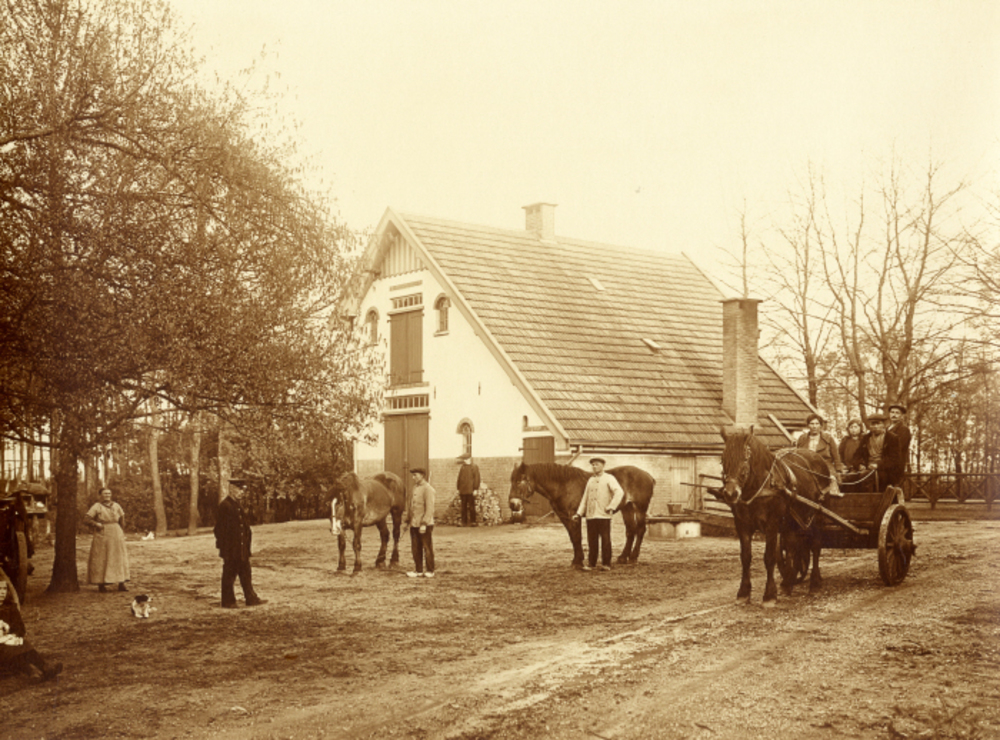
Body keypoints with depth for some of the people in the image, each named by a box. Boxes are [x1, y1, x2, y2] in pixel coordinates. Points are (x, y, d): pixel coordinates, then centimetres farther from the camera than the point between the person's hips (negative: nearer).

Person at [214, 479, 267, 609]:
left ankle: (251, 598, 16)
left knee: (246, 574, 11)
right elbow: (220, 529, -17)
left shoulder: (238, 505, 13)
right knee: (229, 575, 2)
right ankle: (228, 602, 10)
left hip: (242, 548, 9)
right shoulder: (224, 506, -15)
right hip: (231, 549, -9)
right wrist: (224, 549, -18)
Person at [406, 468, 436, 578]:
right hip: (414, 524, 8)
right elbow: (409, 505, 18)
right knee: (415, 548, 11)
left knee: (427, 548, 3)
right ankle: (418, 570, 20)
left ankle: (429, 571, 11)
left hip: (425, 525, -8)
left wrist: (424, 523, -22)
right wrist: (407, 520, 14)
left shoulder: (428, 489, -13)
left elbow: (429, 508, -18)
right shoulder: (414, 488, 13)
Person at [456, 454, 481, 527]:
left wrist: (475, 489, -11)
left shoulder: (474, 467, -2)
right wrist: (458, 489, 11)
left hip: (471, 491, -5)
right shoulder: (462, 467, 14)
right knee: (464, 507, 6)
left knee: (471, 506, -2)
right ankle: (464, 522, 9)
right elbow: (459, 478, 17)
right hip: (463, 491, 5)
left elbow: (477, 478, -5)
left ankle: (472, 522, 2)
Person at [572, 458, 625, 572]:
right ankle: (592, 563, 13)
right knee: (591, 541, 7)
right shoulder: (590, 480, 17)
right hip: (590, 515, 5)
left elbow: (619, 492, -14)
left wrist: (611, 507, -20)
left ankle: (606, 564, 6)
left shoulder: (609, 478, -1)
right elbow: (585, 498, 19)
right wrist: (579, 513, 12)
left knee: (605, 540, 0)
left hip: (603, 515, -5)